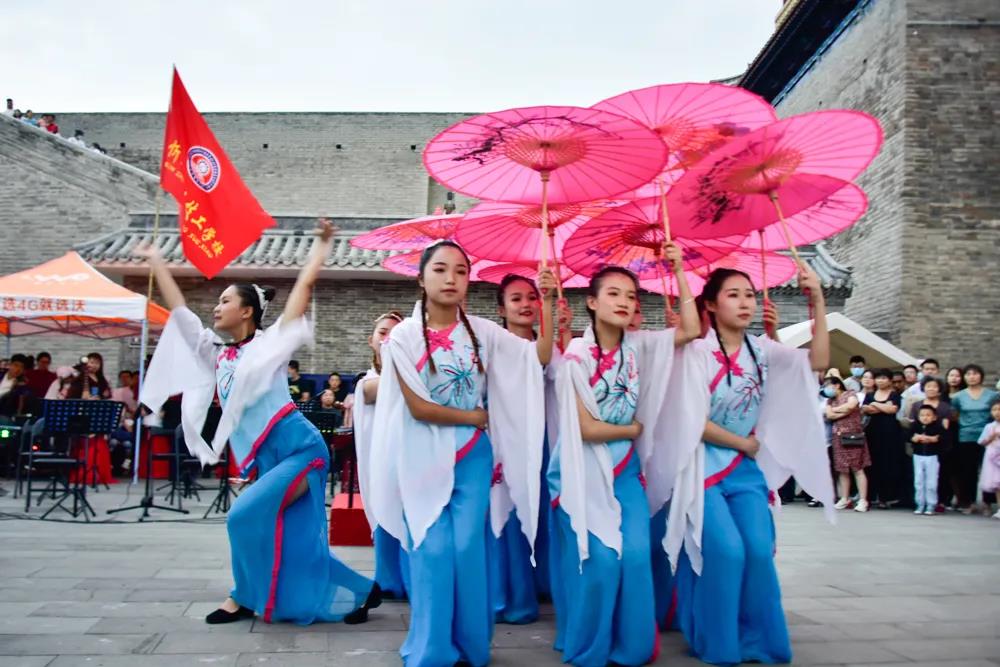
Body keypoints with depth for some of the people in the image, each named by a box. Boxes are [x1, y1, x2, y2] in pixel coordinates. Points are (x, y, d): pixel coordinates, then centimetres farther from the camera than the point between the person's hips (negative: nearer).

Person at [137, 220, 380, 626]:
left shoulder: (270, 342, -1)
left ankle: (245, 597, 6)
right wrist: (155, 261, 23)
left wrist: (323, 242, 5)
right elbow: (179, 311, 19)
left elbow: (304, 284, -1)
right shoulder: (218, 356, 14)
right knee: (298, 542, 6)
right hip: (269, 461, 7)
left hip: (301, 449, -7)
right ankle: (360, 592, 21)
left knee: (247, 515, -16)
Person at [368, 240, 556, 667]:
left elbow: (541, 357, -4)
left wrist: (547, 302, -12)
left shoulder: (482, 331, 1)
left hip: (473, 457, 2)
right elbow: (417, 406, -12)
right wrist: (476, 416, -6)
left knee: (469, 550, 3)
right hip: (425, 459, -2)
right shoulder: (405, 335, -7)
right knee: (433, 552, -2)